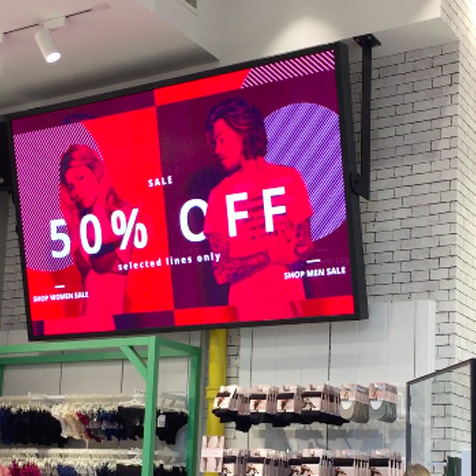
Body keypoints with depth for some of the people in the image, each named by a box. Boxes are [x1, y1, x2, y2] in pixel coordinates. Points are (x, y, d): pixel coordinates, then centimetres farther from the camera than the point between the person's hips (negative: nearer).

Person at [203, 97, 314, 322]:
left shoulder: (289, 179, 2)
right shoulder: (219, 194, -1)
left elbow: (305, 246, 2)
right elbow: (221, 271, -5)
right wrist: (269, 256, -14)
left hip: (290, 302, 1)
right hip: (246, 309, -1)